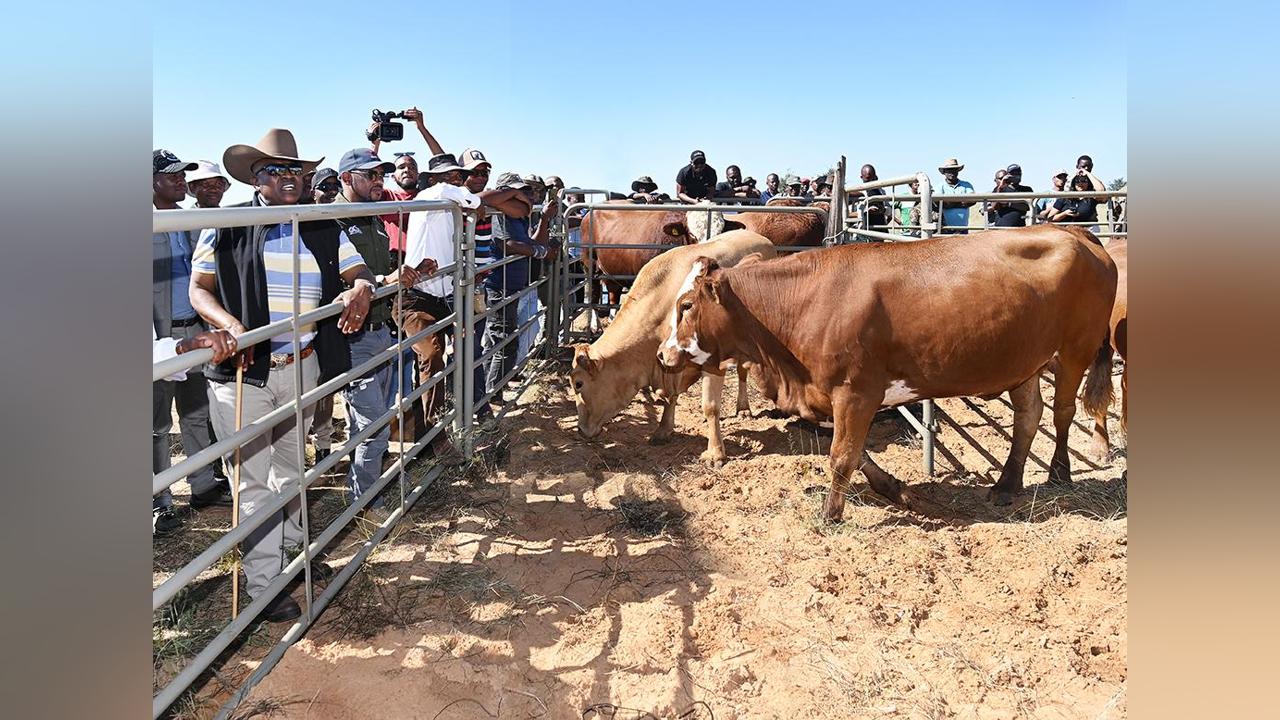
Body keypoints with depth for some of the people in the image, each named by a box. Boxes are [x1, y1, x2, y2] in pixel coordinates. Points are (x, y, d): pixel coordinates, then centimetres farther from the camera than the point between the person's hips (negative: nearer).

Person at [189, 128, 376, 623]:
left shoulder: (323, 229, 8)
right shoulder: (226, 226, -3)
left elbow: (357, 272, 7)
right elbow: (199, 289, -5)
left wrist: (360, 289, -17)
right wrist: (230, 324, -25)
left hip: (301, 367, 4)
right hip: (242, 370, -4)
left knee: (291, 467, 20)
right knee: (253, 480, 0)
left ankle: (292, 547, 39)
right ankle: (263, 583, 10)